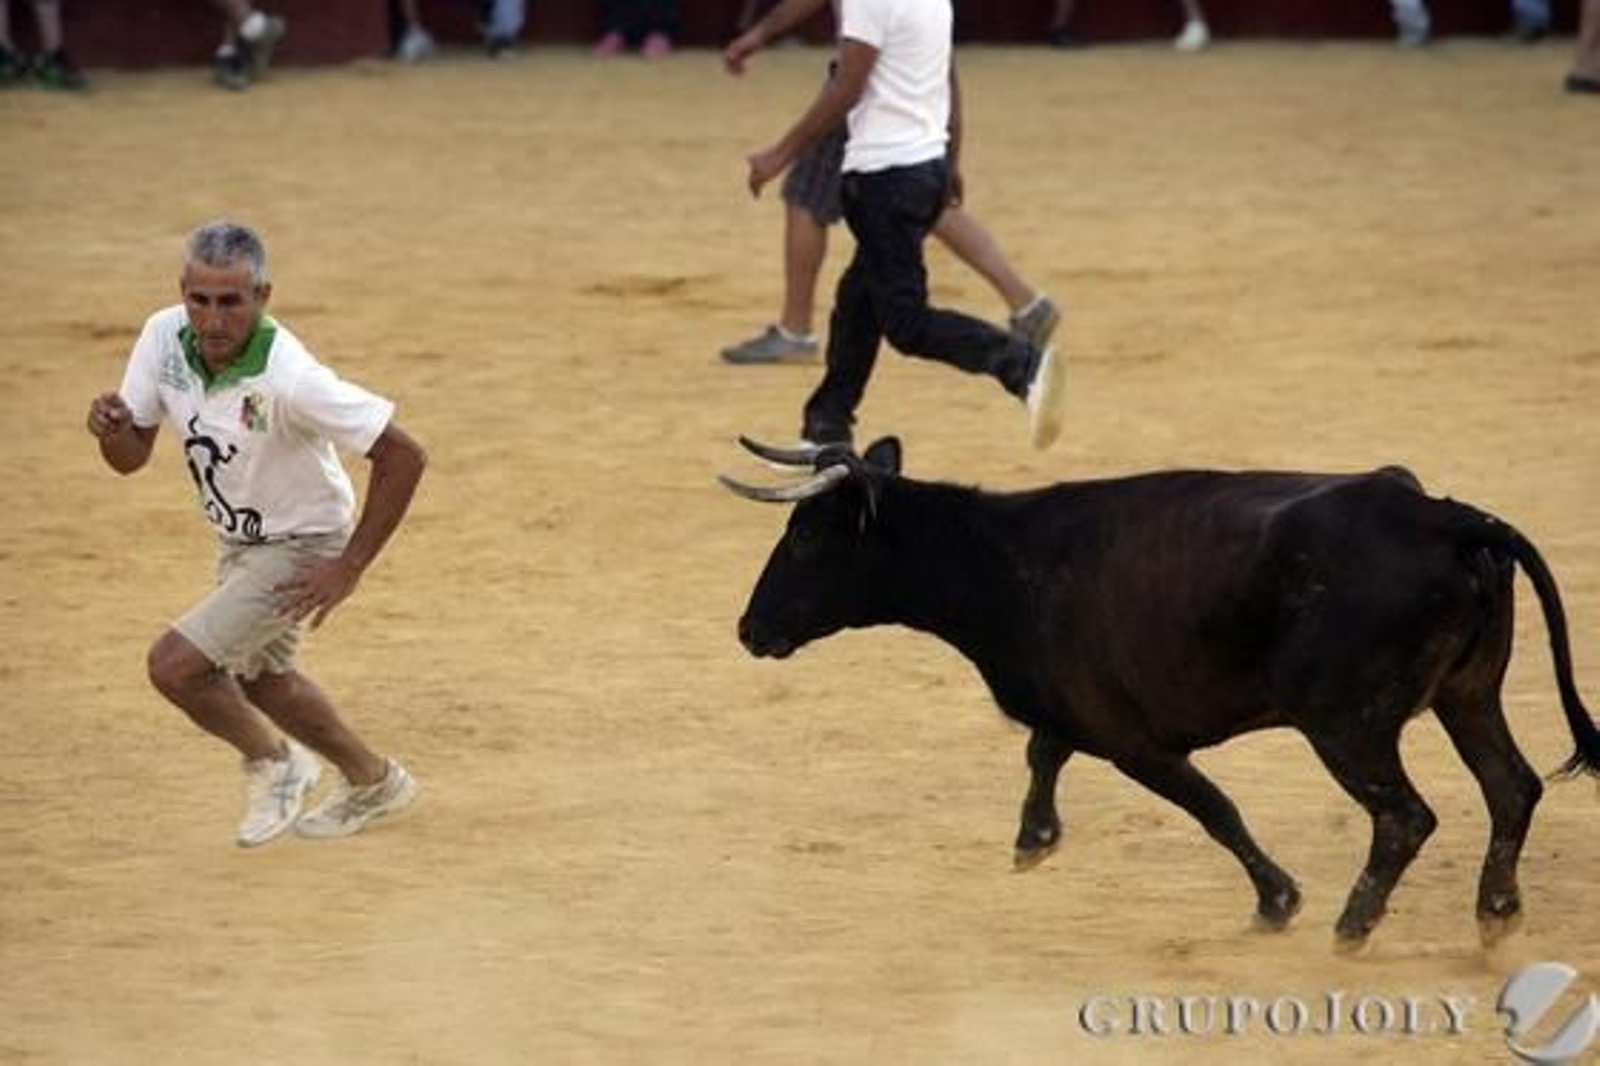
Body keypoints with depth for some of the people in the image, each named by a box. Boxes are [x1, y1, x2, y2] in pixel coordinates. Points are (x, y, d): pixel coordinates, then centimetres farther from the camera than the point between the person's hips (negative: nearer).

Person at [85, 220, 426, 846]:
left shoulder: (288, 379, -36)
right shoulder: (165, 338, -17)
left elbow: (403, 456, -31)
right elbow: (130, 457, -7)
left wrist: (349, 567, -26)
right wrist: (111, 426, -31)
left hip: (299, 549, -8)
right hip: (236, 541, 8)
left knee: (175, 664, -16)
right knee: (256, 676, 26)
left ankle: (272, 761, 11)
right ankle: (372, 782, 49)